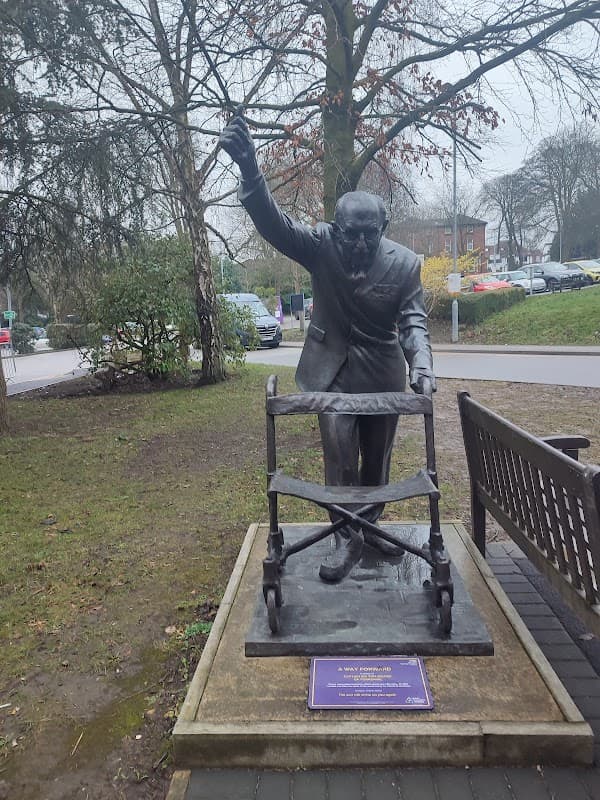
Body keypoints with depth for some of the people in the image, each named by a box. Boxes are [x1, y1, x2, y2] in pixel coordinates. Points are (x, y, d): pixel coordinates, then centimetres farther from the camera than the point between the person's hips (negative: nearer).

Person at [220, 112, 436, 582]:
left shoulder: (405, 262, -10)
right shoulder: (321, 246, -12)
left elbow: (413, 320, -8)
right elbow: (273, 222, -25)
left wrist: (422, 363, -27)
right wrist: (249, 168, -42)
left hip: (383, 374, 2)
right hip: (333, 371, -1)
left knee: (377, 457, 14)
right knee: (340, 458, -2)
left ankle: (371, 525, 34)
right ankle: (348, 539, 13)